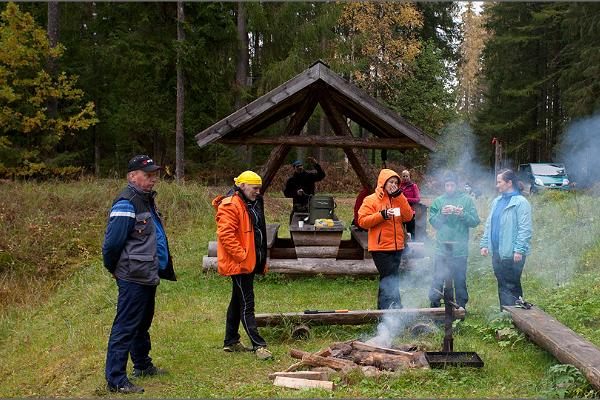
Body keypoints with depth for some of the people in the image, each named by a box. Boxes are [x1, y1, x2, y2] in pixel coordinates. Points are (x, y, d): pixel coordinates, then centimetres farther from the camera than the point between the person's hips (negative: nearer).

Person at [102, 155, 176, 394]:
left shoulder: (146, 200, 14)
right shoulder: (126, 204, -18)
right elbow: (112, 243, -21)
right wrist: (114, 270, -8)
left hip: (148, 277, 10)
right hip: (133, 278, -10)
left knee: (142, 324, 22)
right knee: (125, 329, -5)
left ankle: (143, 365, 38)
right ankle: (116, 380, 1)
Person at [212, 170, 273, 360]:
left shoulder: (253, 204, 17)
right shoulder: (230, 206, -15)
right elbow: (225, 235, -23)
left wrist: (262, 260, 21)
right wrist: (242, 256, -24)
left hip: (249, 263, 10)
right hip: (239, 264, -10)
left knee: (238, 301, 17)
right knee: (247, 304, -7)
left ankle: (231, 341, 27)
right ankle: (258, 345, -6)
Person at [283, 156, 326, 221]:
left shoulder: (309, 176, 2)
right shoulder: (291, 180, 5)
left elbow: (321, 175, -10)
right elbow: (286, 193, 4)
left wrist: (316, 164, -23)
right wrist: (296, 193, -13)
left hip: (309, 206, -1)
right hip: (297, 208, 1)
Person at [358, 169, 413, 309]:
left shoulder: (399, 199, 13)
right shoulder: (371, 200, -3)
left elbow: (408, 216, -1)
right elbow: (362, 221, -10)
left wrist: (399, 196, -7)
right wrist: (381, 215, -21)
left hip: (397, 246, 6)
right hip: (380, 247, -6)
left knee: (386, 278, 13)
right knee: (391, 278, -12)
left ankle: (383, 307, 21)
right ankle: (395, 306, -11)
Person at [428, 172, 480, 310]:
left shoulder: (466, 200, 4)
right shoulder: (438, 201, 8)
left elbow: (475, 221, 0)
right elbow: (433, 222, 5)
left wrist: (463, 214, -15)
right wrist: (441, 214, -12)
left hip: (460, 247, -1)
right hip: (442, 247, 1)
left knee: (460, 279, 6)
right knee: (438, 278, 0)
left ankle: (461, 306, 18)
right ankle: (434, 306, 8)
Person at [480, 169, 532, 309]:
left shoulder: (521, 202, -11)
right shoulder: (497, 201, 14)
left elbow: (524, 229, -16)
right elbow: (489, 225, 18)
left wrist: (519, 250, -21)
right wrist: (484, 244, 10)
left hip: (512, 254, -8)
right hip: (497, 252, 8)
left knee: (511, 287, -4)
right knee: (502, 286, 14)